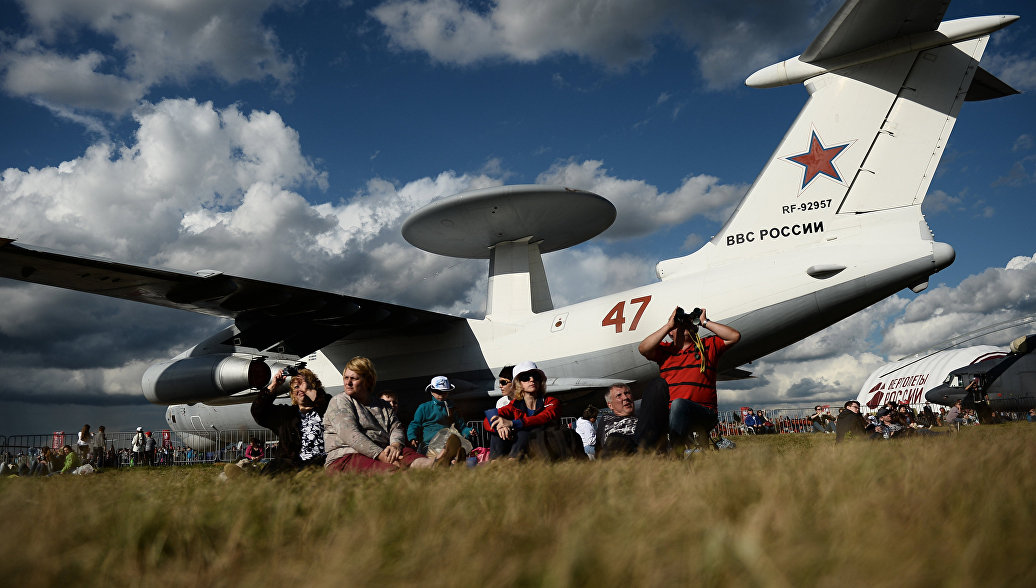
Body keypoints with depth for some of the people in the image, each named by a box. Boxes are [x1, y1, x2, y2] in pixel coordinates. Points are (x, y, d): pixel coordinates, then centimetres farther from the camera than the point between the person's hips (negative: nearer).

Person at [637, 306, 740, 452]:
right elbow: (643, 349, -1)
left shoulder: (708, 345, 18)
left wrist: (705, 322, 7)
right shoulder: (664, 350, 19)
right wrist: (669, 325, 3)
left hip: (703, 413, -2)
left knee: (679, 404, -35)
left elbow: (735, 336, 6)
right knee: (657, 384, -28)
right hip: (668, 413, 2)